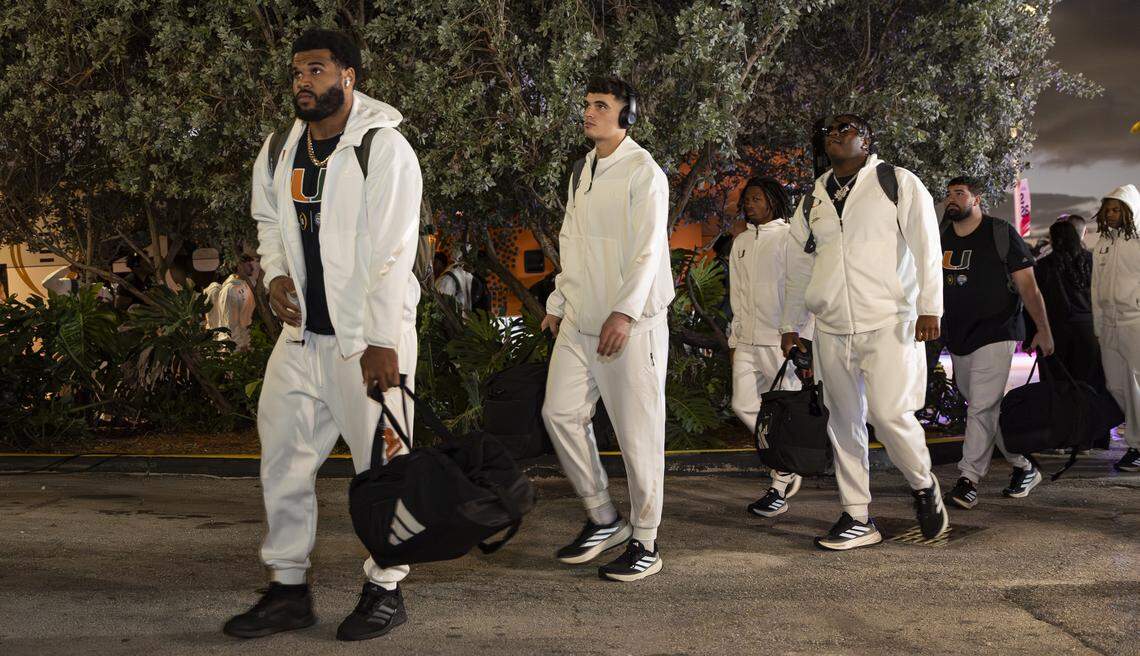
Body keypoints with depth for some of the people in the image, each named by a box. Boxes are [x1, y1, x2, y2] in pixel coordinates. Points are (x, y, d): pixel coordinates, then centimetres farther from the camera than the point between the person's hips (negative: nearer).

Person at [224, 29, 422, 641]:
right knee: (282, 458, 9)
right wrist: (276, 273, 5)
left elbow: (392, 251, -17)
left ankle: (385, 590, 17)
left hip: (368, 337, -6)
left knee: (380, 463, 1)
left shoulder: (384, 148, -11)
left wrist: (380, 340, -21)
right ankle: (287, 589, 22)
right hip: (302, 333, 7)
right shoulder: (280, 150, 9)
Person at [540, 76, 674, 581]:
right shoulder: (583, 171, 17)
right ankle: (603, 519, 18)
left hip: (631, 320, -7)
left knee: (637, 428, -2)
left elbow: (649, 248, -15)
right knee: (560, 412, 3)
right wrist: (557, 303, 18)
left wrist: (625, 311, -24)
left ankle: (645, 541, 9)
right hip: (580, 319, 8)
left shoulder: (642, 171, -7)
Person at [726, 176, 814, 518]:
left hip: (781, 338, -6)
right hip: (748, 339, 6)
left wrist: (803, 337, -12)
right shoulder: (741, 242, 15)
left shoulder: (790, 237, -4)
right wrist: (734, 339, 14)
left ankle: (779, 489, 9)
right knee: (743, 405, -1)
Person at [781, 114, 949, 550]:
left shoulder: (899, 184, 2)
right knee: (844, 422, 5)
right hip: (831, 329, 5)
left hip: (888, 323, -5)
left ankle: (924, 487, 13)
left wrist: (929, 307, -13)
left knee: (888, 412, -15)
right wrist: (790, 325, 20)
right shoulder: (813, 201, 15)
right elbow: (798, 267, 21)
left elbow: (926, 247, -4)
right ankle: (858, 518, 14)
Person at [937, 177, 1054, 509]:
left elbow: (1028, 285, -5)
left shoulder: (1001, 234, -4)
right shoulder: (941, 239, 10)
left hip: (995, 335, -6)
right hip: (957, 340, 6)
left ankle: (969, 480, -12)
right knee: (989, 410, 12)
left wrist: (1044, 330, -9)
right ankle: (1024, 468, 27)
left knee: (982, 408, -13)